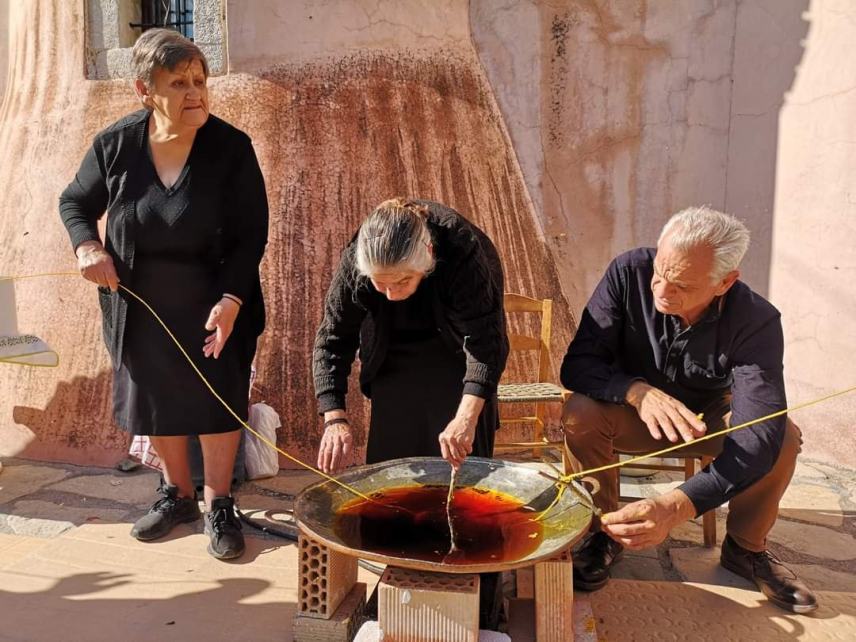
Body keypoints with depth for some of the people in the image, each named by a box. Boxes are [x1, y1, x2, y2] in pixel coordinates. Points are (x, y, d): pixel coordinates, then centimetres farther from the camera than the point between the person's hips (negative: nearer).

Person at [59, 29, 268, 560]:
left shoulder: (232, 148, -16)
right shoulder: (115, 144, -8)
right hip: (139, 305, 3)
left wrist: (230, 300, -25)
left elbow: (252, 234, -14)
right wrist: (86, 245, -14)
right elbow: (75, 203, 8)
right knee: (156, 398, 15)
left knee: (217, 400, 4)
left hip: (214, 305, -3)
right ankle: (178, 494, 37)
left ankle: (219, 506, 23)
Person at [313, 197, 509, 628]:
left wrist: (466, 416, -50)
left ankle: (479, 607, 8)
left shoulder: (464, 251, -37)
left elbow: (485, 341, -36)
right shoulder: (354, 262, -28)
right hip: (394, 358, 3)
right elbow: (332, 340, -21)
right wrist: (334, 419, -33)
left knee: (462, 463, -6)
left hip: (457, 350, -2)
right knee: (389, 465, 1)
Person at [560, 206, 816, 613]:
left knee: (783, 436, -26)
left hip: (708, 417, 1)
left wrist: (676, 506, -52)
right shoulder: (628, 273, -26)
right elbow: (577, 364, -25)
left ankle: (746, 548, 2)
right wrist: (639, 391, -47)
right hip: (636, 413, 0)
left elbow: (759, 434, -37)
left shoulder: (756, 321, -27)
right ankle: (608, 532, -7)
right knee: (580, 414, -31)